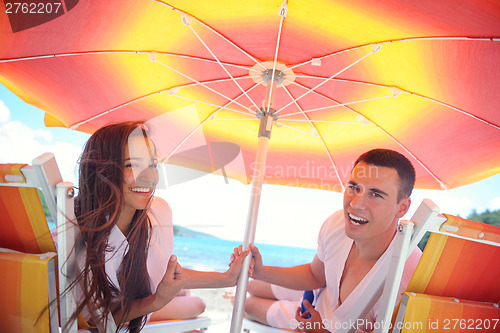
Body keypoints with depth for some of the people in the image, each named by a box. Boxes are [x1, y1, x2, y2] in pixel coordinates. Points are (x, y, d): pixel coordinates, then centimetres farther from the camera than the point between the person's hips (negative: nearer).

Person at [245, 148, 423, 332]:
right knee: (252, 287, 25)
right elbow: (315, 276, -6)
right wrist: (261, 272, -17)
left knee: (252, 305, 13)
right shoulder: (337, 222, -25)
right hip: (323, 295, 4)